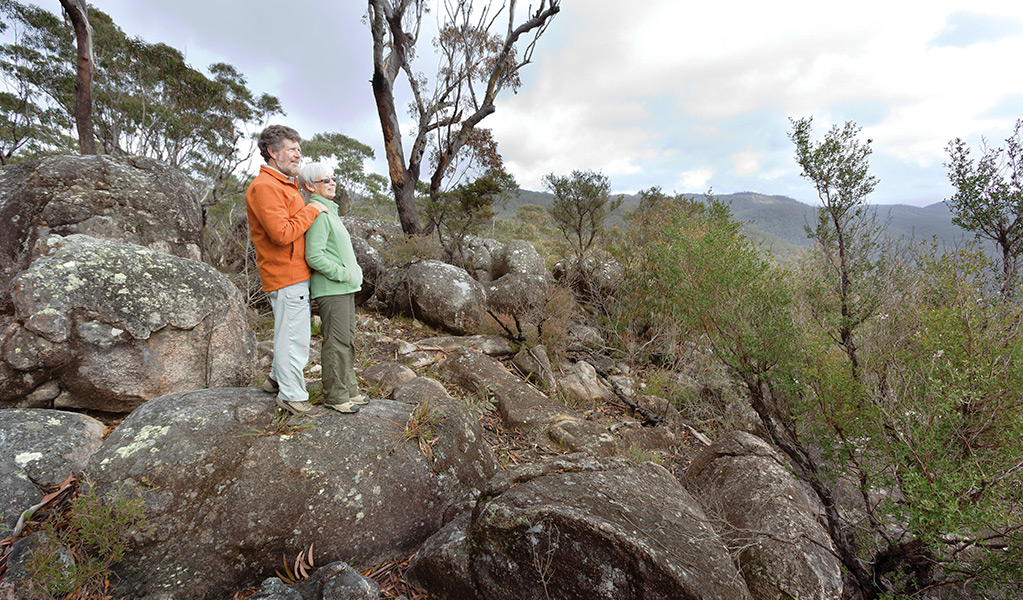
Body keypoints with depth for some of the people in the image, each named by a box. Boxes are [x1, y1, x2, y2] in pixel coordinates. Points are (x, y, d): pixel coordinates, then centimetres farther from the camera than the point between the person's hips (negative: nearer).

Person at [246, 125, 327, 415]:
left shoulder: (283, 184, 18)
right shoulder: (264, 187, -16)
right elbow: (282, 233, -25)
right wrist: (310, 210, -16)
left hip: (295, 274, 11)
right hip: (287, 276, -11)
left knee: (290, 332, 22)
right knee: (294, 337, -1)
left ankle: (278, 379, 38)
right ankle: (293, 396, 12)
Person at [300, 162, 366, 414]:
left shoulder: (329, 211, 19)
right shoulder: (317, 213, -13)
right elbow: (314, 256, -21)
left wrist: (354, 273, 14)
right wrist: (344, 274, -15)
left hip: (344, 287, 10)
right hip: (330, 289, -10)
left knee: (347, 340, 14)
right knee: (336, 343, -3)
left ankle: (349, 390, 24)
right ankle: (335, 396, 8)